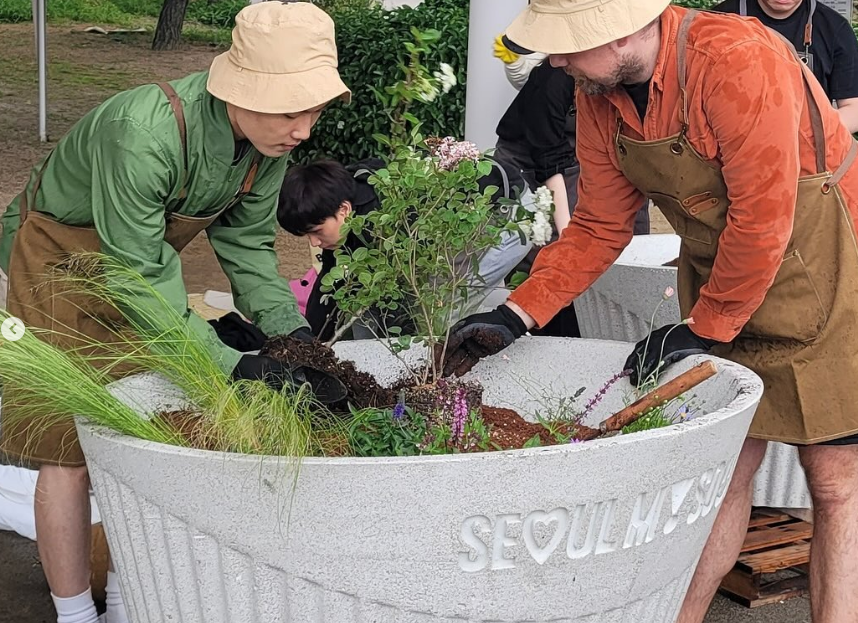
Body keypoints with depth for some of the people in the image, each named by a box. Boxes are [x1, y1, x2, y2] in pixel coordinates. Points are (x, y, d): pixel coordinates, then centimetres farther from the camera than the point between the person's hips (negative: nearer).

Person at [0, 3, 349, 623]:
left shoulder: (269, 139, -17)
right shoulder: (143, 133, -40)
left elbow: (247, 242, -3)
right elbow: (139, 280, -35)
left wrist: (290, 328, -17)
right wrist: (230, 365, -38)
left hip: (144, 256, 6)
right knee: (68, 450, -6)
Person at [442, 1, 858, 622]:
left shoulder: (737, 61, -29)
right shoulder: (600, 95, -4)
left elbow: (761, 218, -26)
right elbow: (599, 228, 3)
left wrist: (701, 330, -16)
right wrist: (517, 315, -6)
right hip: (719, 275, 7)